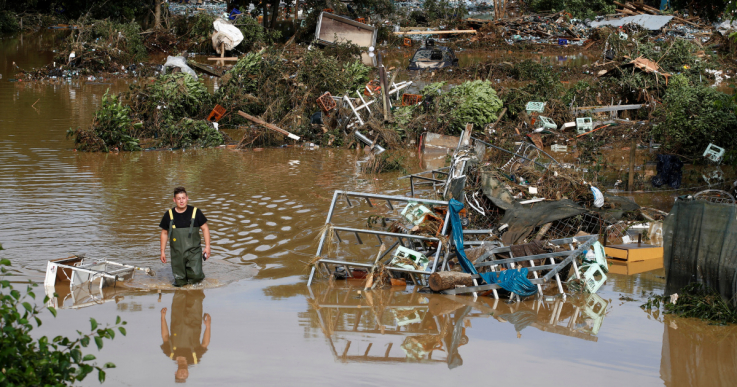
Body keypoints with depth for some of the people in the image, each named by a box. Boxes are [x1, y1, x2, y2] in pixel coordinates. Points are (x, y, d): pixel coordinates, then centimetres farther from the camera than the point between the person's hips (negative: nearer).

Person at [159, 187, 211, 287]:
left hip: (193, 251, -1)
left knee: (196, 276, -15)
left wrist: (207, 246, -2)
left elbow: (205, 228, 5)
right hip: (177, 253, 1)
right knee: (179, 282, 0)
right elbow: (164, 233, 13)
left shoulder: (195, 212, -2)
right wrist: (163, 251, 10)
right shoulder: (169, 215, 2)